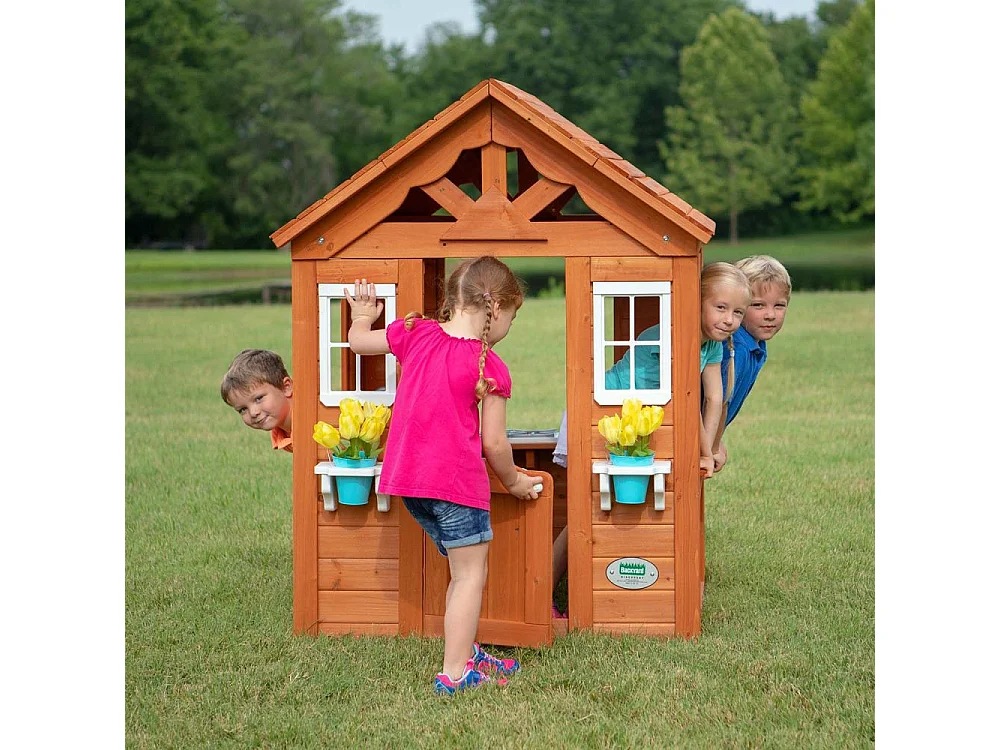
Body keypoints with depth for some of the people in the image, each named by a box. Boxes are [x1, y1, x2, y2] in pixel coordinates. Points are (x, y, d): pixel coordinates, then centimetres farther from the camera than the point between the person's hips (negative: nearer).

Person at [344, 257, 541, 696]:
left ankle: (466, 653, 28)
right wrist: (514, 482, 12)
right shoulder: (490, 366, -8)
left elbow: (358, 341, 19)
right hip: (457, 479, -7)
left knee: (463, 570, 20)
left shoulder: (415, 333, 5)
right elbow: (494, 444, -6)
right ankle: (454, 672, -3)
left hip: (408, 477, 7)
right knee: (471, 574, 1)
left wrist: (363, 315, 41)